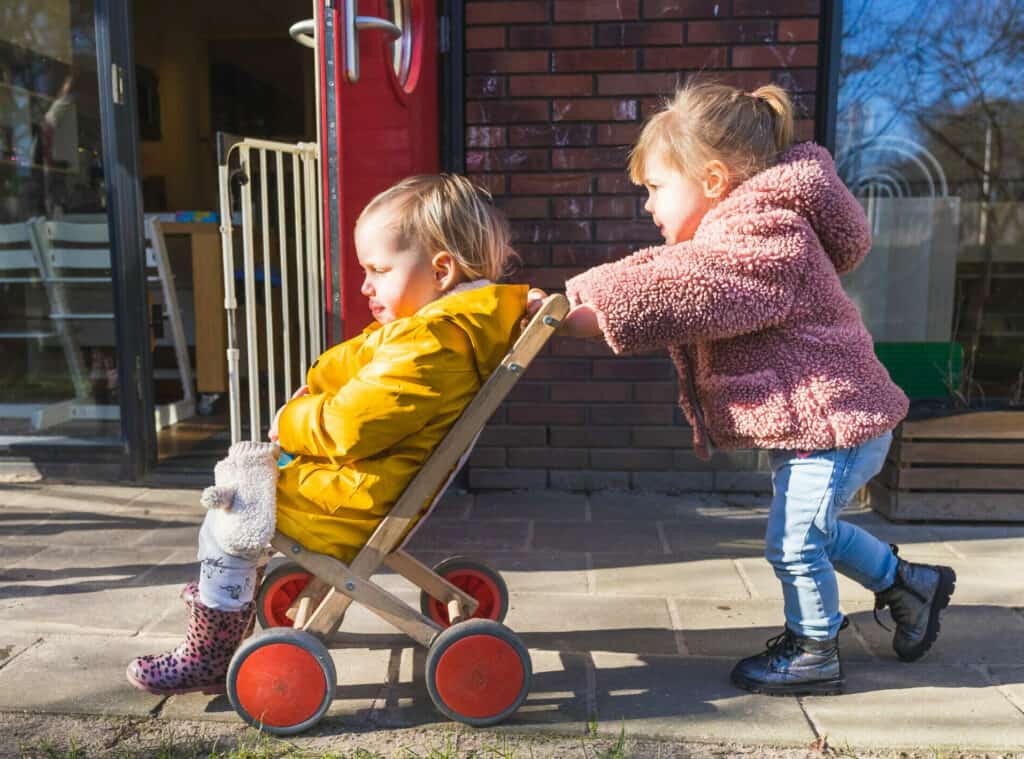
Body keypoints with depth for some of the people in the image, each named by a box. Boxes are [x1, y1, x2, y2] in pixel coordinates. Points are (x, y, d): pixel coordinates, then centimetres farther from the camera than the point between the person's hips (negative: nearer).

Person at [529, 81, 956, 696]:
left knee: (795, 542, 1)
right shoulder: (736, 230, 10)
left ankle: (814, 652, 24)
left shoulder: (766, 237, -23)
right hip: (815, 419, 10)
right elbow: (657, 270, 4)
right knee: (812, 530, 23)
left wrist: (594, 310, -36)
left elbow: (687, 293, -37)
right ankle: (912, 584, 42)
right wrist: (575, 294, -8)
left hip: (833, 419, -10)